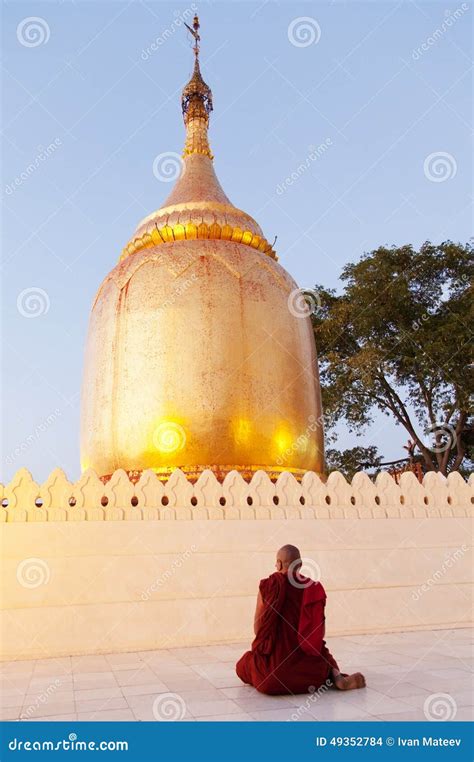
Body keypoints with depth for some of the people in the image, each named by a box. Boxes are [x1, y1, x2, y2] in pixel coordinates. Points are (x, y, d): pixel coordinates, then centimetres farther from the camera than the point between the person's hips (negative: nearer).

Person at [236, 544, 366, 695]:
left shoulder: (268, 586, -7)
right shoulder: (315, 588, 0)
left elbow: (257, 628, -1)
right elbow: (320, 632, 5)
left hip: (275, 662, -3)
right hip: (310, 664, 3)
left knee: (243, 665, 27)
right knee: (326, 659, 38)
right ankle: (335, 676, 0)